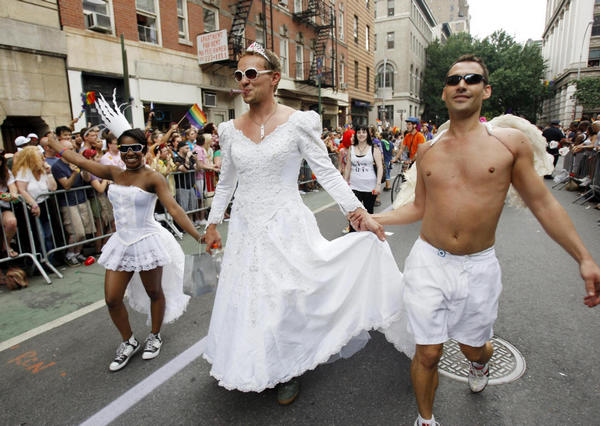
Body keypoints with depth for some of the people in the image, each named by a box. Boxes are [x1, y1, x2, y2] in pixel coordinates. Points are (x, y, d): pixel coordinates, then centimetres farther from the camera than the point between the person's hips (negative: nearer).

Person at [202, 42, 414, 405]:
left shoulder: (298, 123, -8)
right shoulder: (231, 130, 5)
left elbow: (327, 172, -8)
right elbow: (226, 182, 14)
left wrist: (360, 211, -16)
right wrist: (213, 224, 16)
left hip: (284, 227, -4)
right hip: (245, 229, 5)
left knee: (284, 298, 5)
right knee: (245, 298, 13)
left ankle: (289, 371, 32)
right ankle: (251, 370, 39)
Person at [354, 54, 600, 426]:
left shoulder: (510, 142, -4)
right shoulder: (428, 150, 3)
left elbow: (543, 203, 0)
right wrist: (372, 219, 3)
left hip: (479, 268, 0)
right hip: (429, 262, 1)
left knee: (473, 346, 20)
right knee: (428, 354, 6)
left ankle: (482, 360, 60)